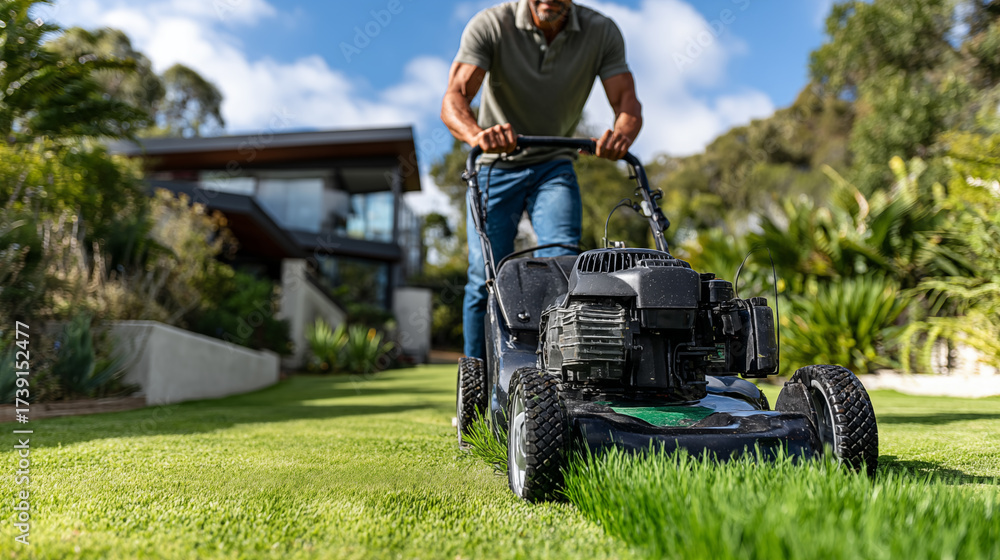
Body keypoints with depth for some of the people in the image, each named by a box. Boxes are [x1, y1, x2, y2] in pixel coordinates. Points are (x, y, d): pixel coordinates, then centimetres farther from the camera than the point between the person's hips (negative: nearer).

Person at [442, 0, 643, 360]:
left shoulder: (602, 33, -9)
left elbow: (628, 102, -15)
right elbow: (454, 98, -27)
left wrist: (622, 134, -39)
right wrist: (477, 135, -49)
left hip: (555, 165, 1)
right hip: (496, 166, -1)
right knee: (485, 278, -7)